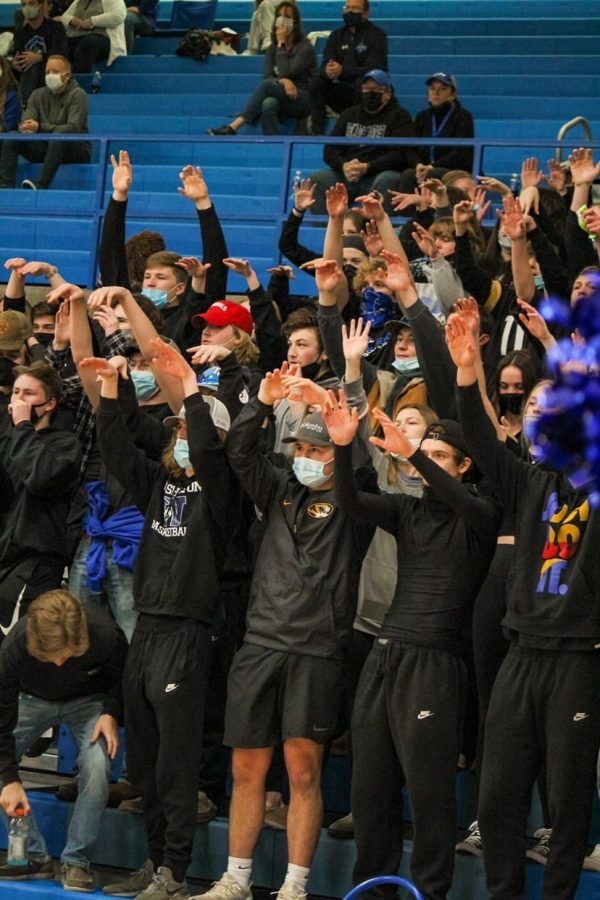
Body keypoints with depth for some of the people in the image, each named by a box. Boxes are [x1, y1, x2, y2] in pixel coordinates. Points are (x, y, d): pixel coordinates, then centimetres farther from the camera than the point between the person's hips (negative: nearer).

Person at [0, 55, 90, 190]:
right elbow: (25, 123, -2)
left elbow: (73, 128, -22)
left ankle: (40, 185, -49)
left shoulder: (77, 95, -9)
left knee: (57, 137, -38)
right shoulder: (38, 95, 7)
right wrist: (26, 128, -30)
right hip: (47, 148, 5)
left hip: (75, 149, -5)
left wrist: (40, 127, -35)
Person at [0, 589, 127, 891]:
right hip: (32, 699, 1)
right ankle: (34, 856, -8)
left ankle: (76, 860, -13)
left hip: (89, 701, -1)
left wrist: (111, 713, -25)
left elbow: (122, 676, -9)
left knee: (97, 767, -27)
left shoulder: (105, 636, -36)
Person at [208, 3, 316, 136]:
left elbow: (286, 73, -17)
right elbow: (268, 77, 0)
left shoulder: (305, 47, -6)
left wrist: (281, 44, -11)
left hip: (304, 100, -5)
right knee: (268, 104, -35)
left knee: (268, 85, -31)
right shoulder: (272, 49, 12)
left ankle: (233, 128, -39)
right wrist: (283, 81, -22)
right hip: (284, 103, 5)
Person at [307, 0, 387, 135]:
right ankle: (316, 133, -27)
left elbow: (373, 69, -19)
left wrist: (342, 71, -35)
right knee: (316, 83, -20)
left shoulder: (377, 35, -5)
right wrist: (328, 71, -28)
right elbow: (324, 67, -1)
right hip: (342, 92, 4)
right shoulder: (337, 35, 10)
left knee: (362, 83, -36)